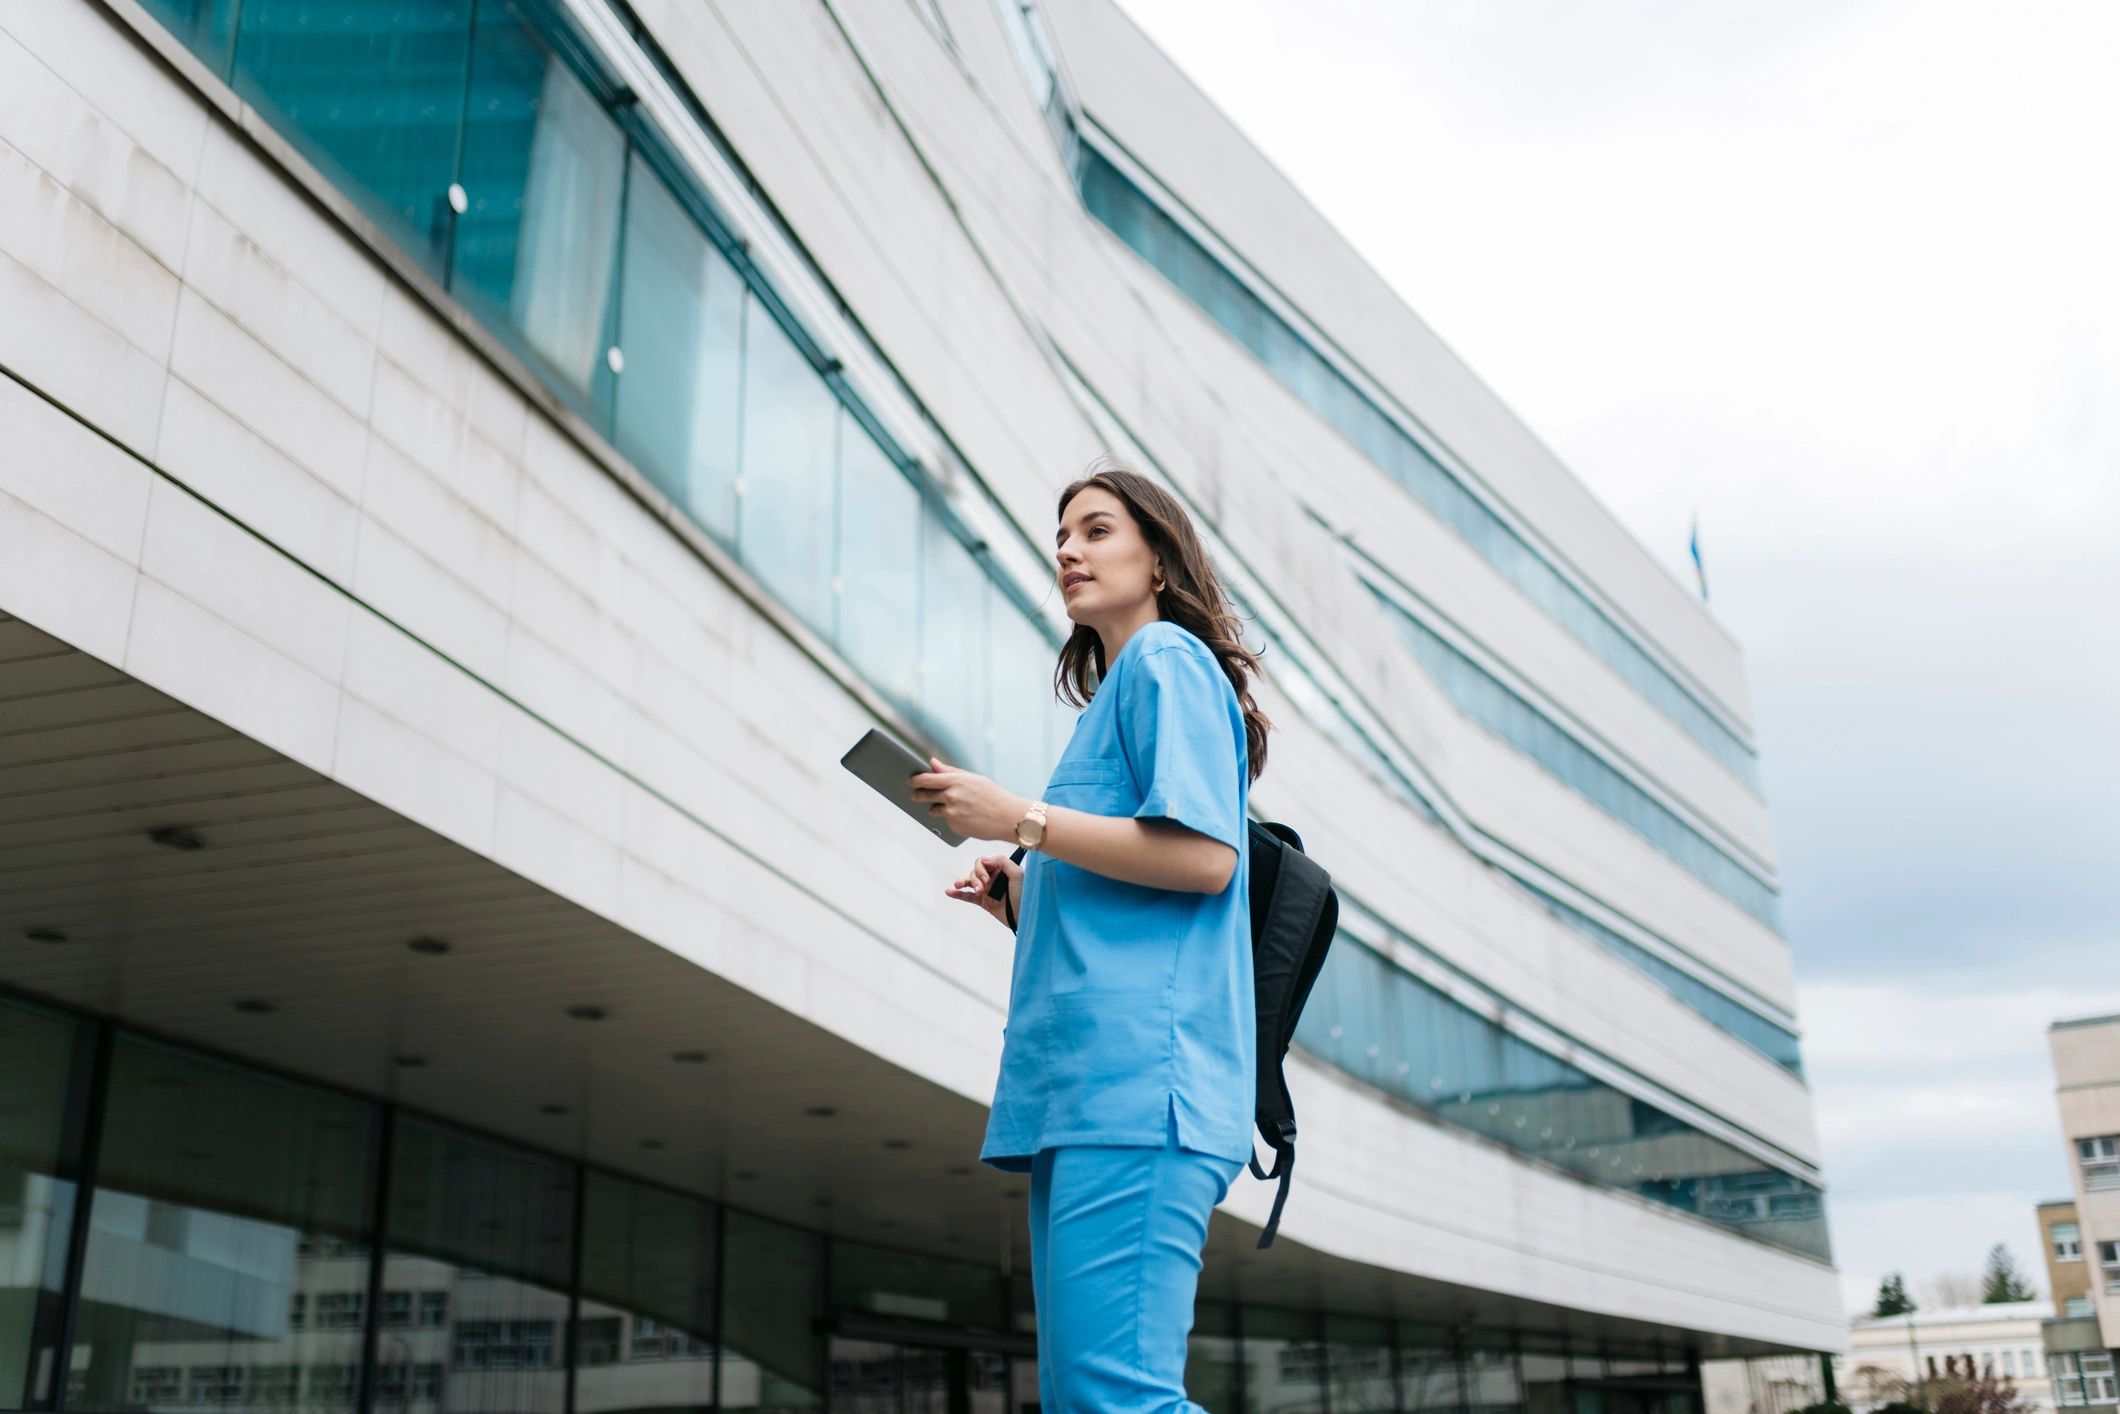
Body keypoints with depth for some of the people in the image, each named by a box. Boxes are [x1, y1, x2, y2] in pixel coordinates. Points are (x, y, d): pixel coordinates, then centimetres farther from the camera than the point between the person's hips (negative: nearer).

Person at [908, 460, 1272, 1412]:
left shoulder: (1165, 658, 0)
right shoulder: (1124, 689, 29)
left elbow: (1204, 859, -15)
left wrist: (1022, 818, -11)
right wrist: (1027, 897, 16)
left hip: (1139, 1071, -10)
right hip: (1084, 1085, 10)